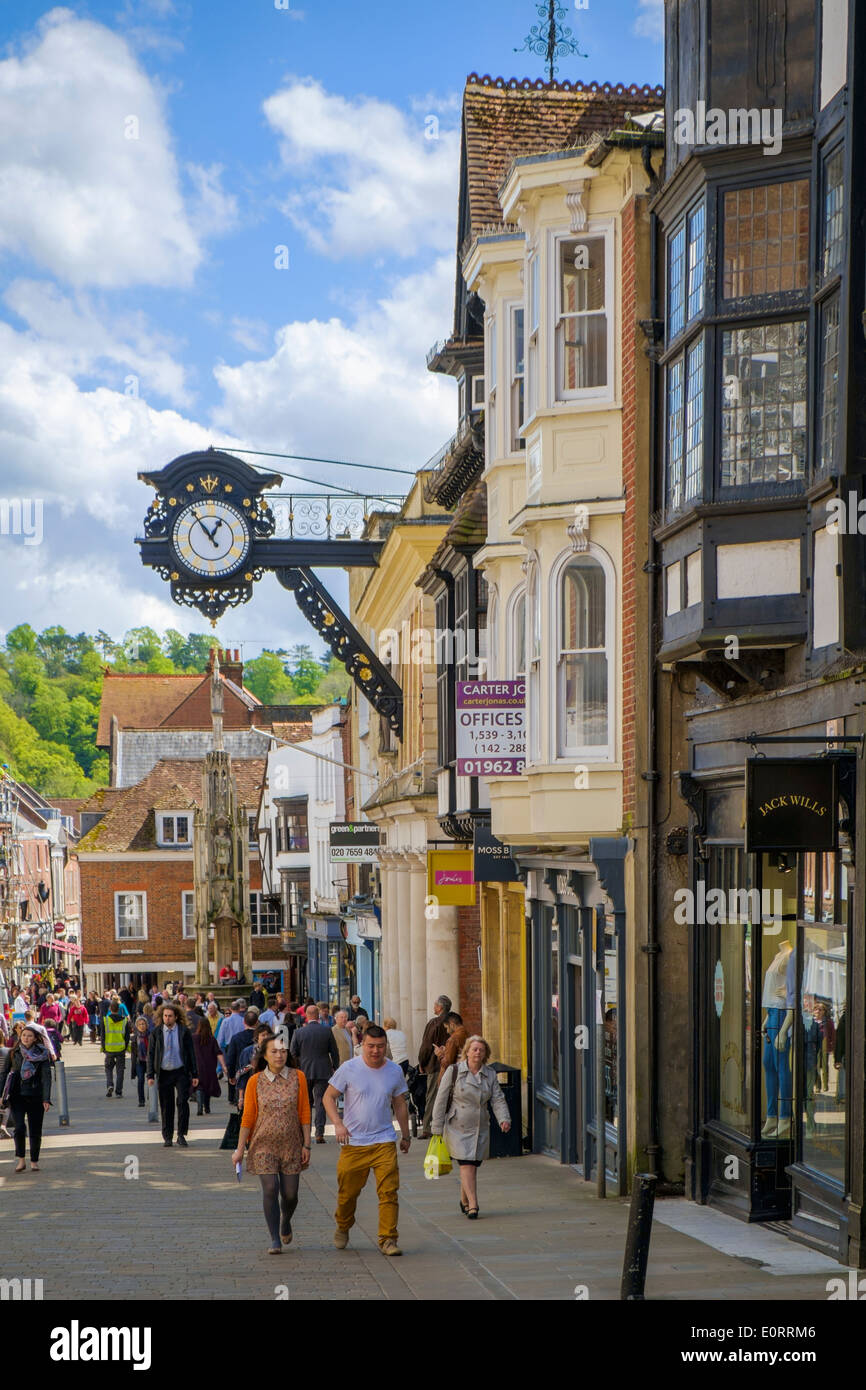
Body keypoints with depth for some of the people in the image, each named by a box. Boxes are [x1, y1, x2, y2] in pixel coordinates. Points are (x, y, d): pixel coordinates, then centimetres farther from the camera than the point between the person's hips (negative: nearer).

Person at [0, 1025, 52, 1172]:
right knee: (19, 1127, -17)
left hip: (35, 1097, 0)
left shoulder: (42, 1054, 0)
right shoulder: (13, 1053, 3)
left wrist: (46, 1099, -12)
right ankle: (21, 1160, -2)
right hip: (17, 1096, 0)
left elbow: (46, 1077, -3)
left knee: (35, 1131, 3)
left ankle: (34, 1161, 20)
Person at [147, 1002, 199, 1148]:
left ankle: (181, 1135, -2)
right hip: (164, 1073, 1)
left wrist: (194, 1075, 2)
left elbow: (191, 1052, 4)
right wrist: (150, 1075, -3)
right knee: (166, 1106, 5)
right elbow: (151, 1054, 5)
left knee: (183, 1102, -11)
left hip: (181, 1072, -1)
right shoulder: (156, 1033, 3)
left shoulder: (184, 1031, 1)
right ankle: (167, 1137, 16)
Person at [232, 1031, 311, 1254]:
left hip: (291, 1144, 1)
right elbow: (248, 1117, 1)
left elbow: (304, 1113, 0)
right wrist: (240, 1149, 1)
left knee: (290, 1194, 4)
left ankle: (285, 1222, 37)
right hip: (264, 1144, -1)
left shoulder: (298, 1077, -1)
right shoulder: (255, 1081, -3)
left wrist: (306, 1145, -3)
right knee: (270, 1189, -11)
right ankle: (275, 1240, -1)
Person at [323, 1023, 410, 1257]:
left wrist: (405, 1135, 21)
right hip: (353, 1142, -1)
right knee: (348, 1192, 9)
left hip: (384, 1141, 1)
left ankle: (388, 1239, -4)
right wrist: (337, 1124, -13)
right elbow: (329, 1097, 1)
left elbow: (400, 1105, 17)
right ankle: (342, 1228, 36)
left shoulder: (394, 1071, 4)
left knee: (389, 1192, -9)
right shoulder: (349, 1069, -4)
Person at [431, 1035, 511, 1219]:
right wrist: (437, 1129, -4)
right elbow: (441, 1100, -3)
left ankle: (464, 1201, 30)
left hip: (480, 1129, 4)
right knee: (467, 1166, -14)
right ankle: (473, 1206, -17)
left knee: (473, 1166, 8)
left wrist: (504, 1119, -19)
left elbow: (498, 1100, 0)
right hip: (457, 1128, -4)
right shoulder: (454, 1071, -6)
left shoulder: (490, 1074, 5)